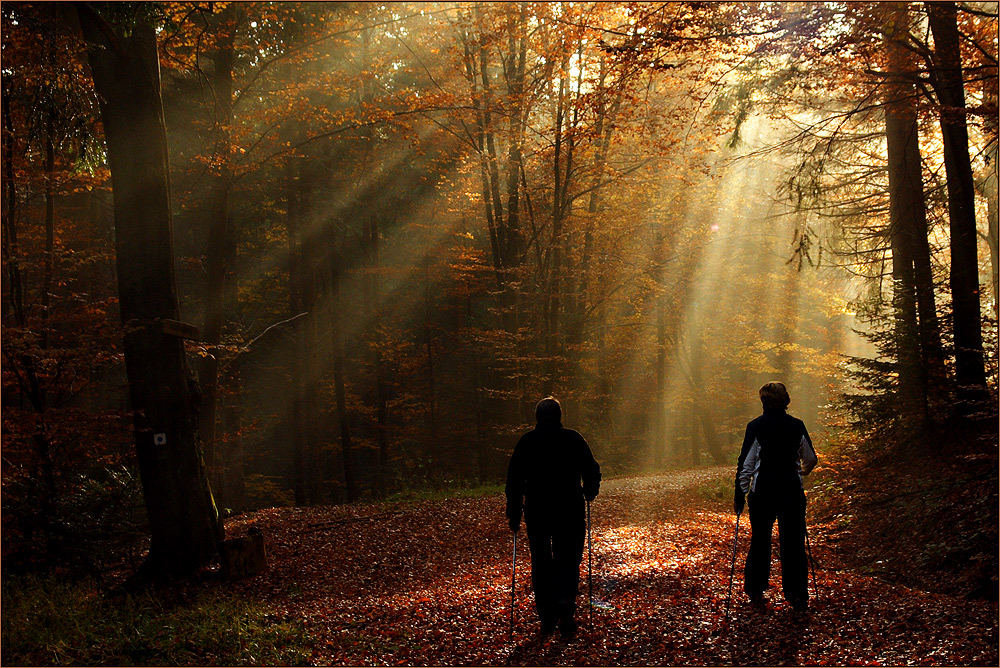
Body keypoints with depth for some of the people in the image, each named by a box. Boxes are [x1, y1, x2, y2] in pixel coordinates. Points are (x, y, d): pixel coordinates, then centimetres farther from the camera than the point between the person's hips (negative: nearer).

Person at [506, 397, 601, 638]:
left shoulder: (526, 442, 3)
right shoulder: (574, 439, 1)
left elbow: (514, 480, 1)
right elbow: (592, 471, 2)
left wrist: (514, 515, 5)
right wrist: (589, 494, 22)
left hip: (536, 511, 1)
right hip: (570, 510, -1)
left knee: (541, 563, 11)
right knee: (569, 560, 6)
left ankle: (547, 618, 12)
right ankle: (565, 600, -21)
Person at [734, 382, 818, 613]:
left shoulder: (756, 426, -8)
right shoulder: (797, 426, 0)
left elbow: (746, 463, -8)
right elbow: (810, 459, 14)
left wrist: (740, 494, 0)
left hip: (762, 492, -1)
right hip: (792, 492, 1)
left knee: (760, 541, 12)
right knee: (793, 542, 5)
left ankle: (756, 591, 20)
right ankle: (797, 595, 1)